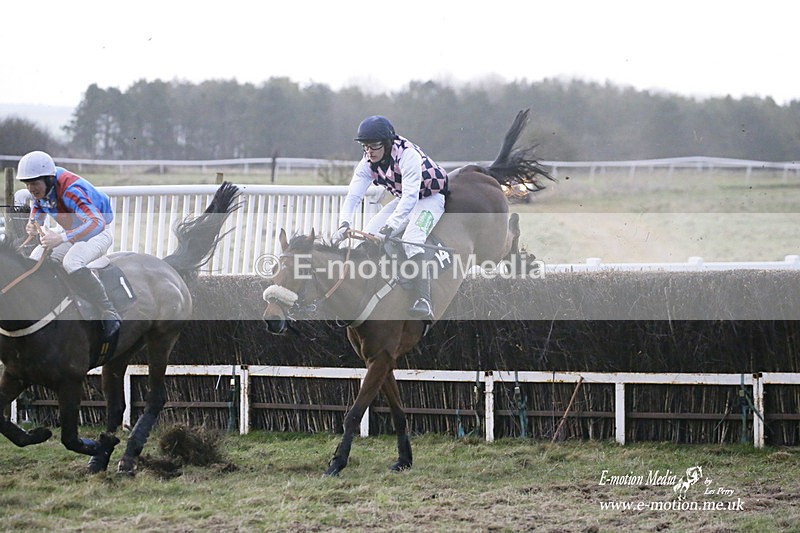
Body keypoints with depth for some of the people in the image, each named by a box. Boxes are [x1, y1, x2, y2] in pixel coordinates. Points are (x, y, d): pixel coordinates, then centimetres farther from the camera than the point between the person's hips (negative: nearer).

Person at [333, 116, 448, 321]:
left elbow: (410, 196, -40)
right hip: (403, 200, 8)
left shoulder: (407, 155, -32)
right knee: (368, 235, -9)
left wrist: (390, 226, -49)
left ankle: (424, 302, -41)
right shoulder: (367, 163, -10)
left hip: (432, 198, -8)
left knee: (411, 240, -32)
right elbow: (353, 195, -15)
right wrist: (344, 224, -34)